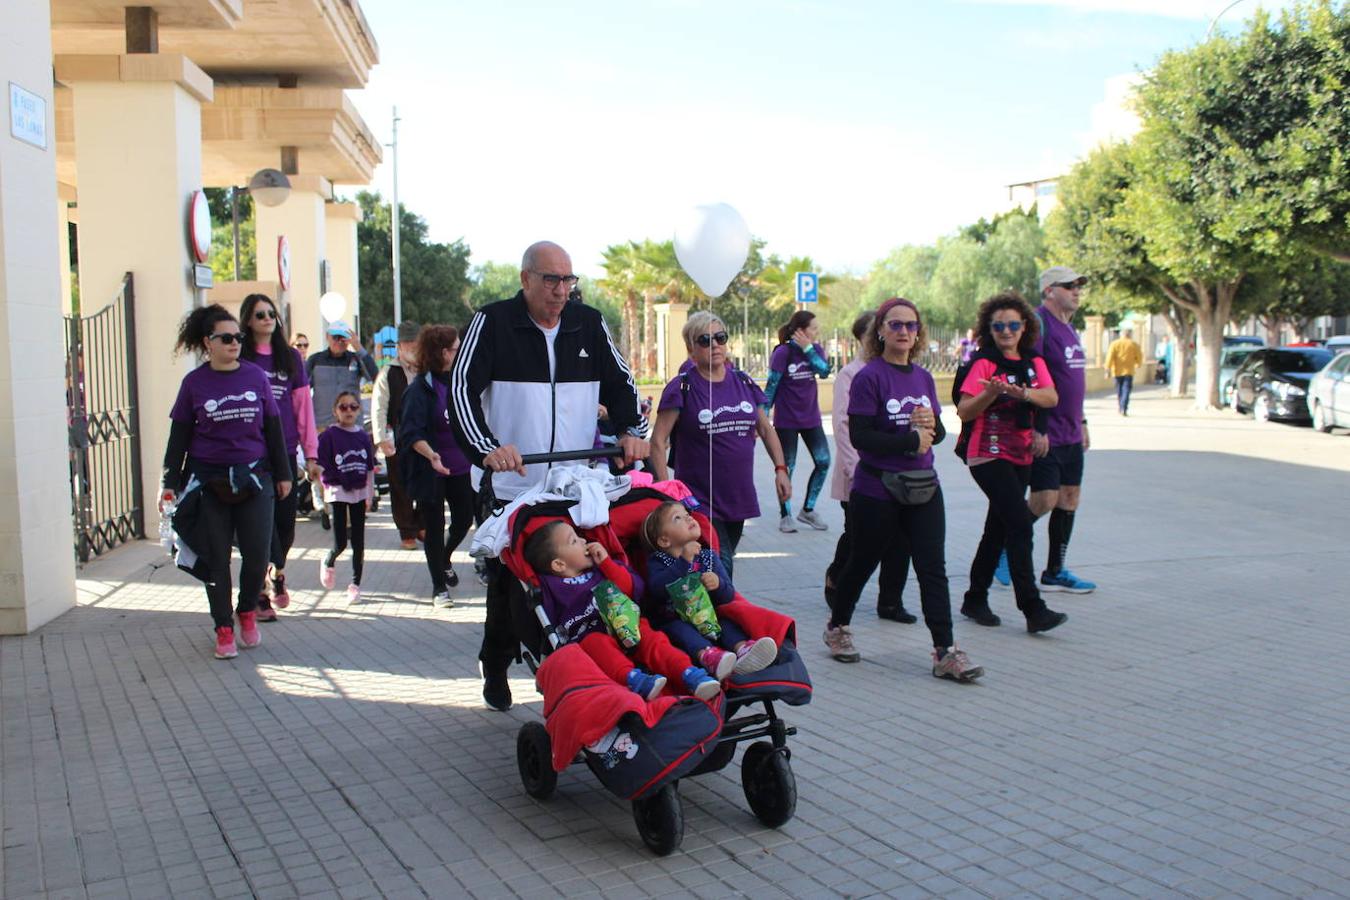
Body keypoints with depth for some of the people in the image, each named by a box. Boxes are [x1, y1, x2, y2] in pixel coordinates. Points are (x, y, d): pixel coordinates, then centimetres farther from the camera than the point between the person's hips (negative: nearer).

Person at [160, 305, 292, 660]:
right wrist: (170, 483, 2)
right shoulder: (194, 382, 1)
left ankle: (248, 612, 26)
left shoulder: (255, 376, 4)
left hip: (254, 478, 1)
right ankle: (224, 629, 15)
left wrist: (282, 473, 11)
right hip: (208, 481, -1)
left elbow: (272, 428, 10)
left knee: (257, 554, 0)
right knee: (216, 558, 4)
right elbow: (179, 436, 5)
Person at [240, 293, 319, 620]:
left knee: (286, 521, 4)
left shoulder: (291, 357, 10)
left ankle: (277, 572, 32)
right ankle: (259, 592, 11)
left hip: (285, 452, 3)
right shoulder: (240, 359, 2)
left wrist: (311, 454, 7)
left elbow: (303, 407, 10)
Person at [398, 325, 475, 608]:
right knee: (434, 527, 5)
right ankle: (439, 586, 18)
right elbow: (411, 433, -23)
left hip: (460, 467, 6)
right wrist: (430, 454, -39)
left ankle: (444, 560, 43)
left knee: (464, 519, 14)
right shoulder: (420, 388, -16)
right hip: (432, 470, -6)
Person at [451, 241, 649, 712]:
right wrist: (486, 447, -24)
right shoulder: (493, 322, -3)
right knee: (507, 584, 7)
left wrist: (632, 430, -4)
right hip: (512, 485, -3)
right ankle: (495, 672, 28)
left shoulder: (588, 323, 8)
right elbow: (462, 387, -10)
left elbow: (619, 381, 14)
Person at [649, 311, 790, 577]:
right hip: (700, 502, -5)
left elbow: (766, 430, 18)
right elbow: (658, 441, -9)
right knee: (719, 570, -13)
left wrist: (781, 469, 8)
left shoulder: (743, 383, 8)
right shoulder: (682, 388, -7)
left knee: (724, 563, 14)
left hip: (739, 495, 5)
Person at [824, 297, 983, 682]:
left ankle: (945, 651, 1)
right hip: (876, 490, -5)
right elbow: (860, 436, -18)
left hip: (923, 488, 5)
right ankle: (837, 627, 34)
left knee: (933, 568, -1)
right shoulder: (869, 377, -10)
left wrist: (931, 424, -10)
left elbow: (939, 432, 12)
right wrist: (912, 438, -17)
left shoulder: (923, 377, 8)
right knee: (862, 563, 11)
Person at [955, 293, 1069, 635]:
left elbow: (1051, 398, -8)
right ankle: (1033, 609, -15)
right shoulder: (984, 363, -6)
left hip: (1020, 456, 7)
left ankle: (975, 600, 24)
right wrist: (991, 393, -27)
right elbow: (963, 412, -12)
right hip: (988, 455, -7)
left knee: (999, 528, 12)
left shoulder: (1034, 362, 10)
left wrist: (1023, 393, -27)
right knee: (1020, 525, -15)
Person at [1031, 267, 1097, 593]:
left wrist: (1081, 423, 22)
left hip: (1070, 434, 9)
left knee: (1070, 497, 9)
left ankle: (1054, 572, 17)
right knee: (1045, 500, -8)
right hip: (1044, 436, -9)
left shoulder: (1069, 328, 16)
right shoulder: (1038, 324, -14)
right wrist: (1036, 430, -23)